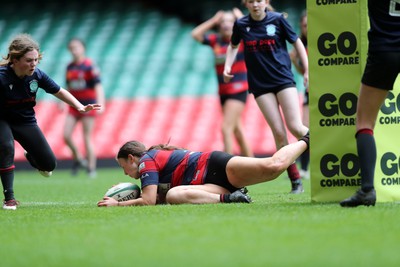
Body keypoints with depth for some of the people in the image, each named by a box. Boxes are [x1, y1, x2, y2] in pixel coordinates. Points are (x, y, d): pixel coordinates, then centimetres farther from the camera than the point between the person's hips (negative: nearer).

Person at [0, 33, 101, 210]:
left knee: (48, 165, 1)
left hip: (26, 121, 4)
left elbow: (59, 92, -2)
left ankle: (31, 157, 40)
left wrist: (80, 107, -13)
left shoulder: (37, 75, -16)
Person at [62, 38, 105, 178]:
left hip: (88, 105, -6)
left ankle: (91, 168, 5)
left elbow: (98, 86, -15)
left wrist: (100, 103, -26)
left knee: (87, 138, -4)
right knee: (66, 135, -6)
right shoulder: (70, 67, 9)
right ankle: (77, 158, 17)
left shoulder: (89, 66, -10)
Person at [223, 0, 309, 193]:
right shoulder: (241, 25, 3)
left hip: (284, 79, -1)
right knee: (278, 132, -6)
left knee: (296, 127, -14)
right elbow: (233, 46, 22)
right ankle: (295, 182, 0)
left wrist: (307, 71, 2)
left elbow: (297, 43, 6)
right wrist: (228, 66, 6)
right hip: (260, 84, 1)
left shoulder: (278, 20, -2)